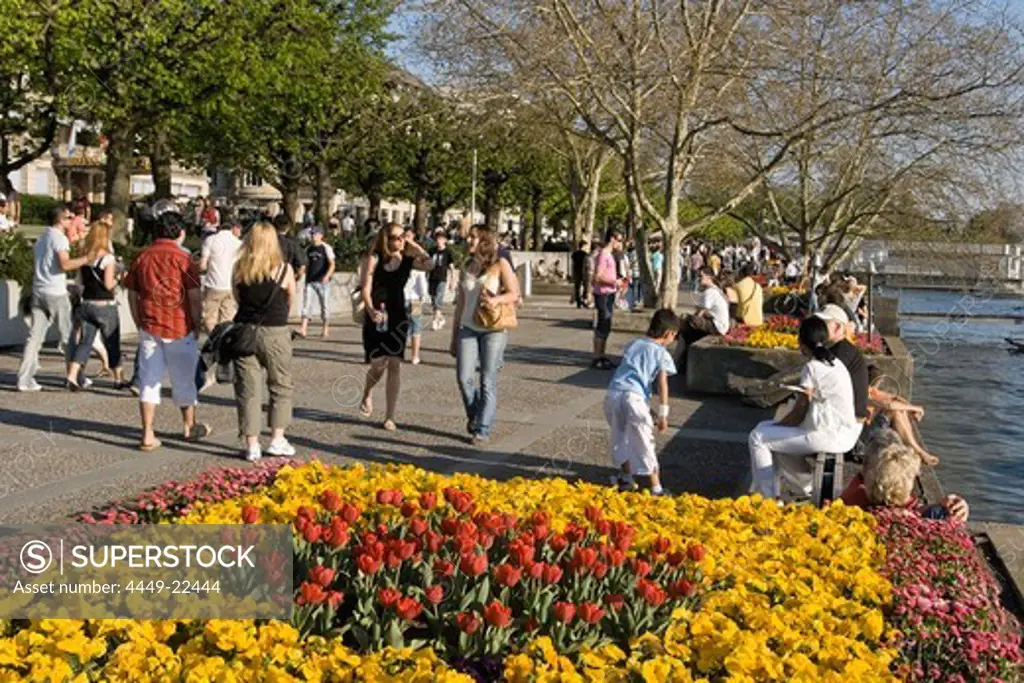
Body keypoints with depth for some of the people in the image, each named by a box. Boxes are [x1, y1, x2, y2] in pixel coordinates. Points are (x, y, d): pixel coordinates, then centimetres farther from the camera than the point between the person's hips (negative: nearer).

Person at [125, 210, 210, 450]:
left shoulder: (141, 257, 4)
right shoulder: (183, 258, -9)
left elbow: (132, 295, 9)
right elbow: (195, 297, -10)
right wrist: (196, 325, 2)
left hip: (149, 328, 3)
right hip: (179, 328, -3)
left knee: (149, 380, 6)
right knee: (183, 380, 13)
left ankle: (148, 435, 1)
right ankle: (189, 427, 30)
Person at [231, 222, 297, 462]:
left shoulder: (239, 269, -1)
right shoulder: (284, 269, -6)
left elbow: (238, 299, 9)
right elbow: (290, 300, 6)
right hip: (274, 333, -2)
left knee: (248, 389, 6)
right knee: (281, 387, 13)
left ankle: (252, 444, 6)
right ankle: (277, 439, 13)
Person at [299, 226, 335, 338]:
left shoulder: (326, 248, -4)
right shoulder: (308, 249, 11)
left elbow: (332, 264, -12)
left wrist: (327, 276, -27)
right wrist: (306, 278, 17)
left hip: (323, 281, -4)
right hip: (310, 281, 4)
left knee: (325, 305, 4)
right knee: (307, 304, -6)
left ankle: (326, 329, 16)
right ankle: (303, 329, -13)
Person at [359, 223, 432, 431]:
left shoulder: (407, 260, 3)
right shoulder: (373, 259, -3)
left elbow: (428, 263, -16)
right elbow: (366, 288, -8)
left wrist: (414, 246, -5)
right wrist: (371, 310, -24)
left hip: (398, 317, 2)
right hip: (376, 317, -2)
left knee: (394, 365, -3)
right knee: (378, 364, -5)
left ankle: (390, 417, 3)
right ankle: (367, 394, 31)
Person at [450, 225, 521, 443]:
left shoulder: (500, 265, 0)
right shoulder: (467, 267, 14)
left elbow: (514, 294, -4)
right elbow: (460, 303, 16)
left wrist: (497, 300, -26)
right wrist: (454, 336, 16)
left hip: (493, 329, -3)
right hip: (468, 328, 4)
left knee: (488, 381, -2)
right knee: (464, 378, -8)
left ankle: (483, 429, 4)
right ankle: (473, 416, 16)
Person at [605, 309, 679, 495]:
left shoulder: (633, 344, 20)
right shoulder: (661, 353, 4)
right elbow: (662, 385, -3)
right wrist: (663, 415, -1)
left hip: (613, 394, 5)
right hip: (633, 397, -5)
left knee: (620, 437, 24)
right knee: (644, 442, 2)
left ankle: (626, 477, 37)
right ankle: (656, 488, 6)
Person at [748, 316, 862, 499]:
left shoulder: (813, 368, -16)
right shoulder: (834, 362, 12)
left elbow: (798, 414, -12)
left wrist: (776, 425, 5)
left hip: (829, 436, -10)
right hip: (844, 433, 10)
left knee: (758, 438, -4)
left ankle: (767, 497, 3)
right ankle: (809, 488, 25)